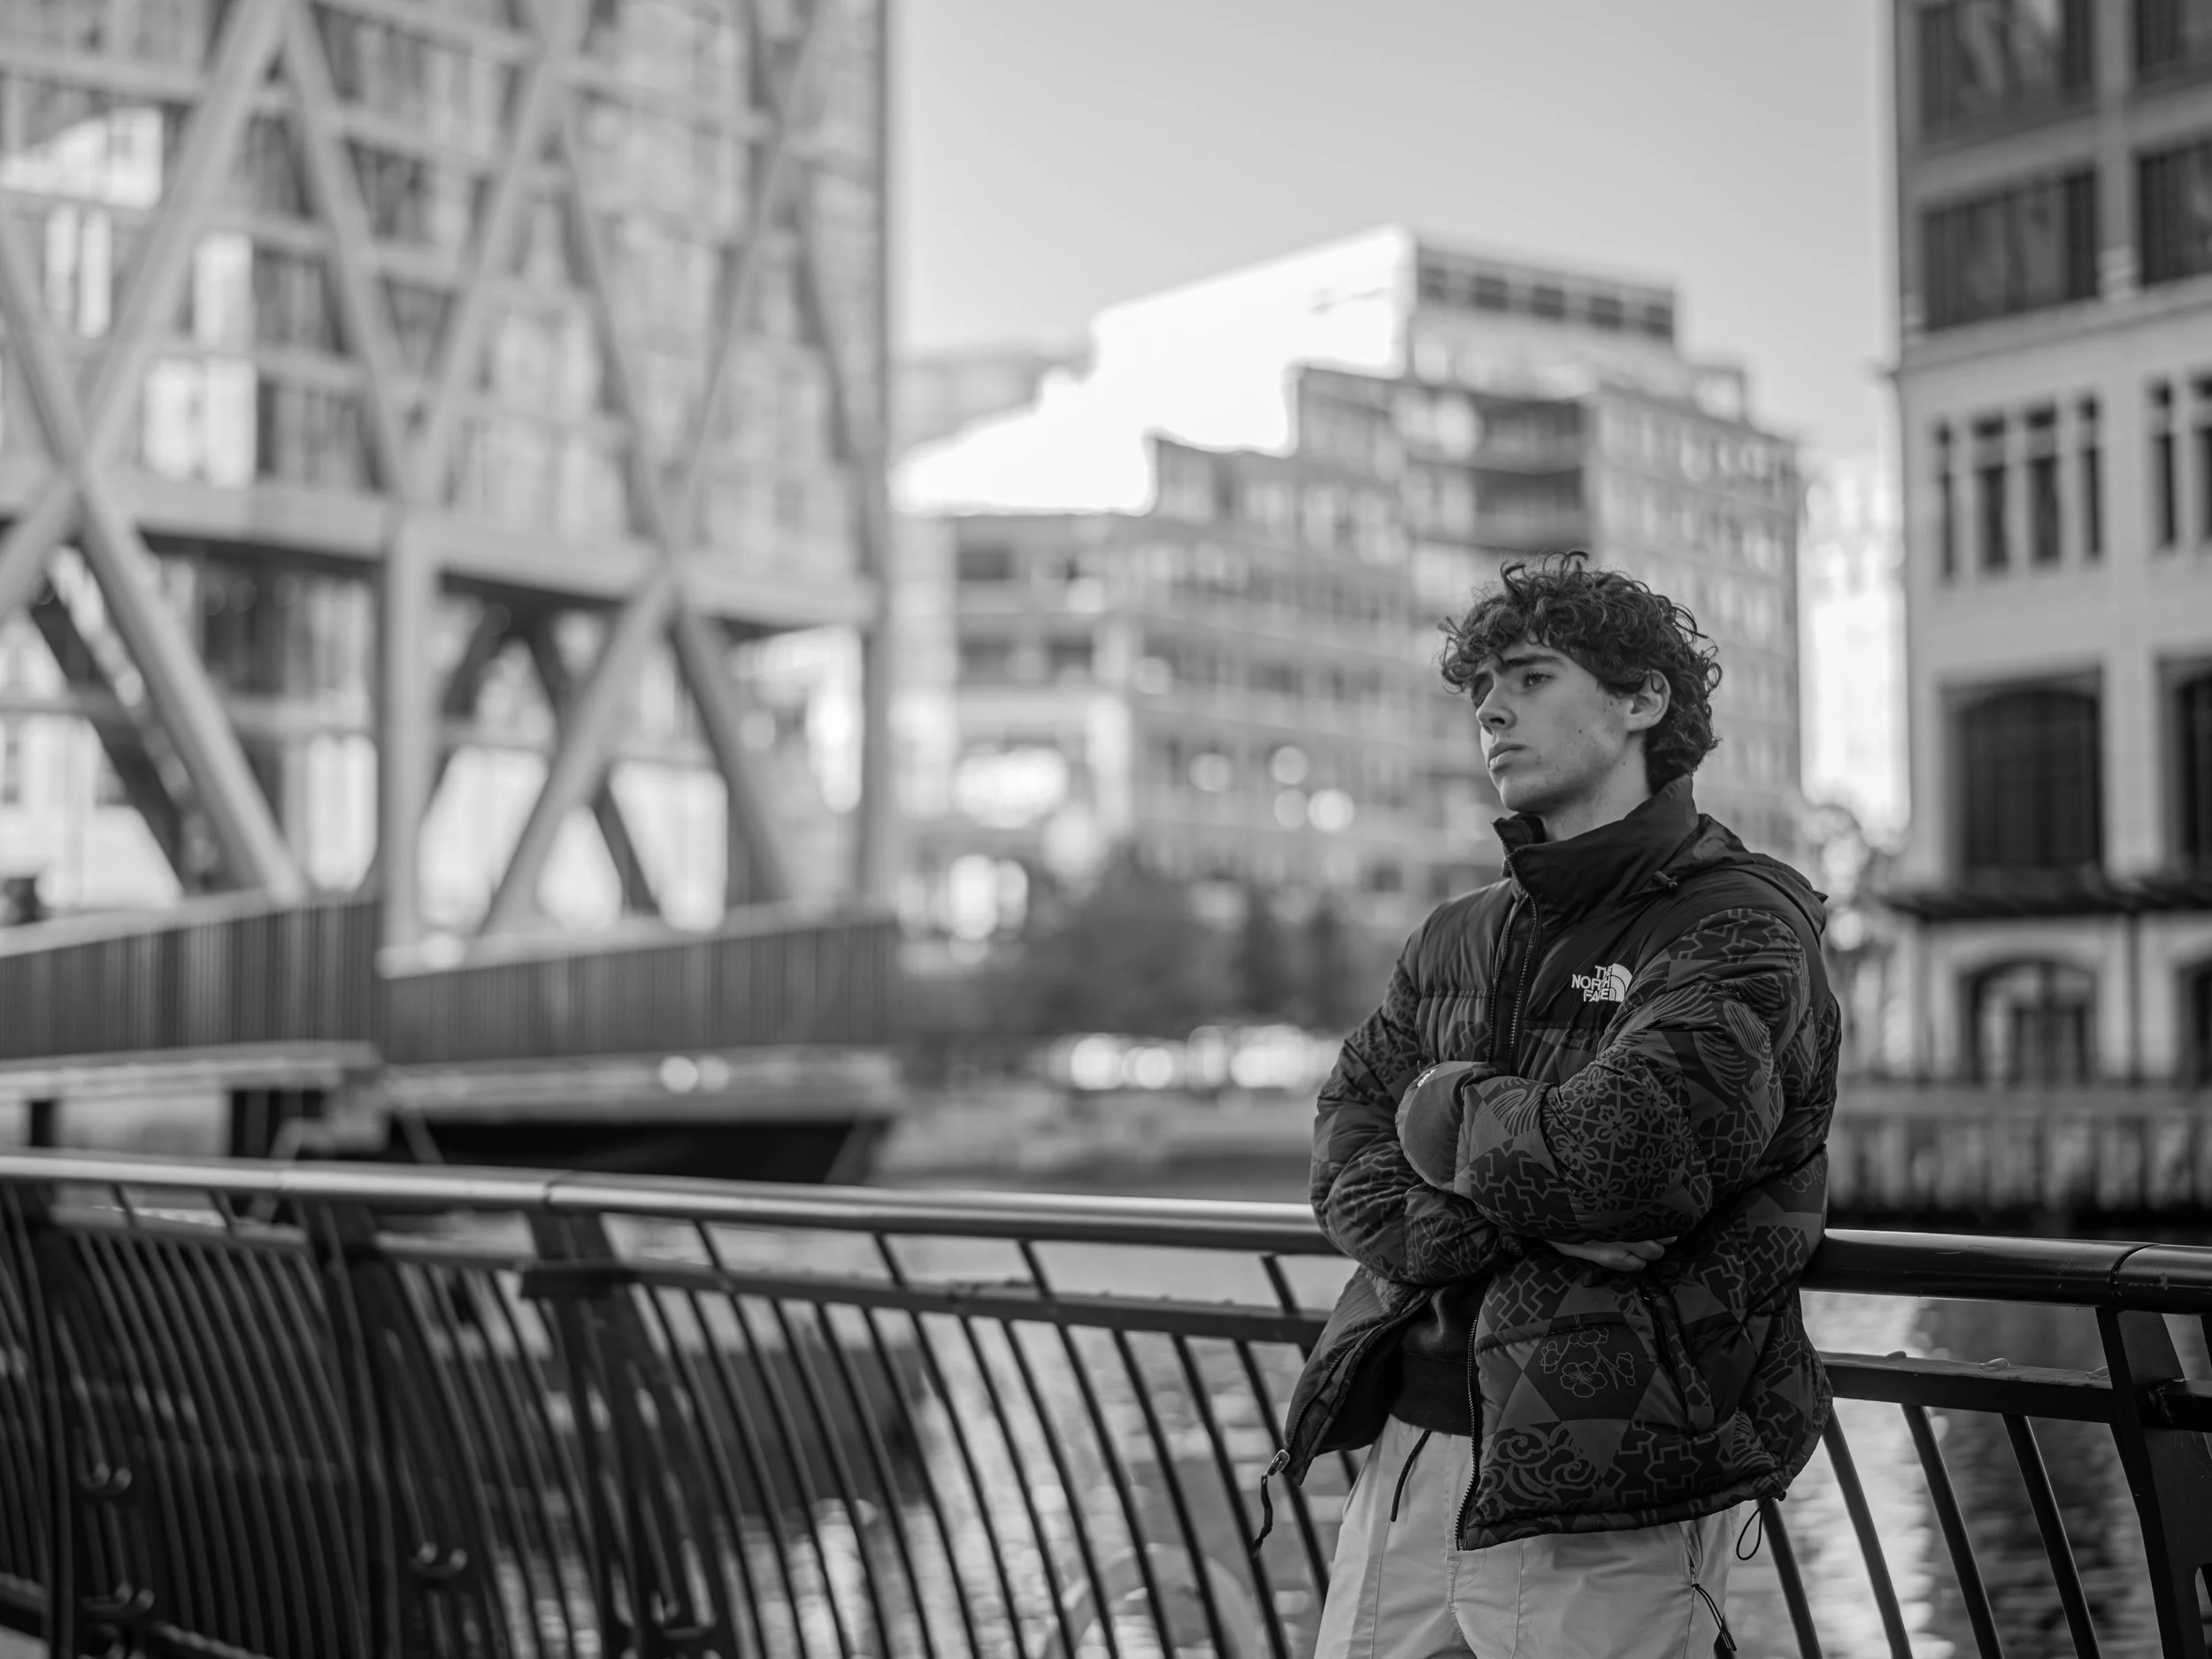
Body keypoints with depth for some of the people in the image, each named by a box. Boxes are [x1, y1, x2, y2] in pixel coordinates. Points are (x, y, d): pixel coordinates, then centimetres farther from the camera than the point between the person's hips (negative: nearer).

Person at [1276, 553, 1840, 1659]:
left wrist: (1444, 1114, -4)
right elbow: (1347, 1167, 6)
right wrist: (1529, 1212, -12)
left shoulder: (1740, 927, -7)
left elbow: (1627, 1149, -23)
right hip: (1408, 1451, 6)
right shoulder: (1454, 941, 15)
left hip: (1611, 1497, -6)